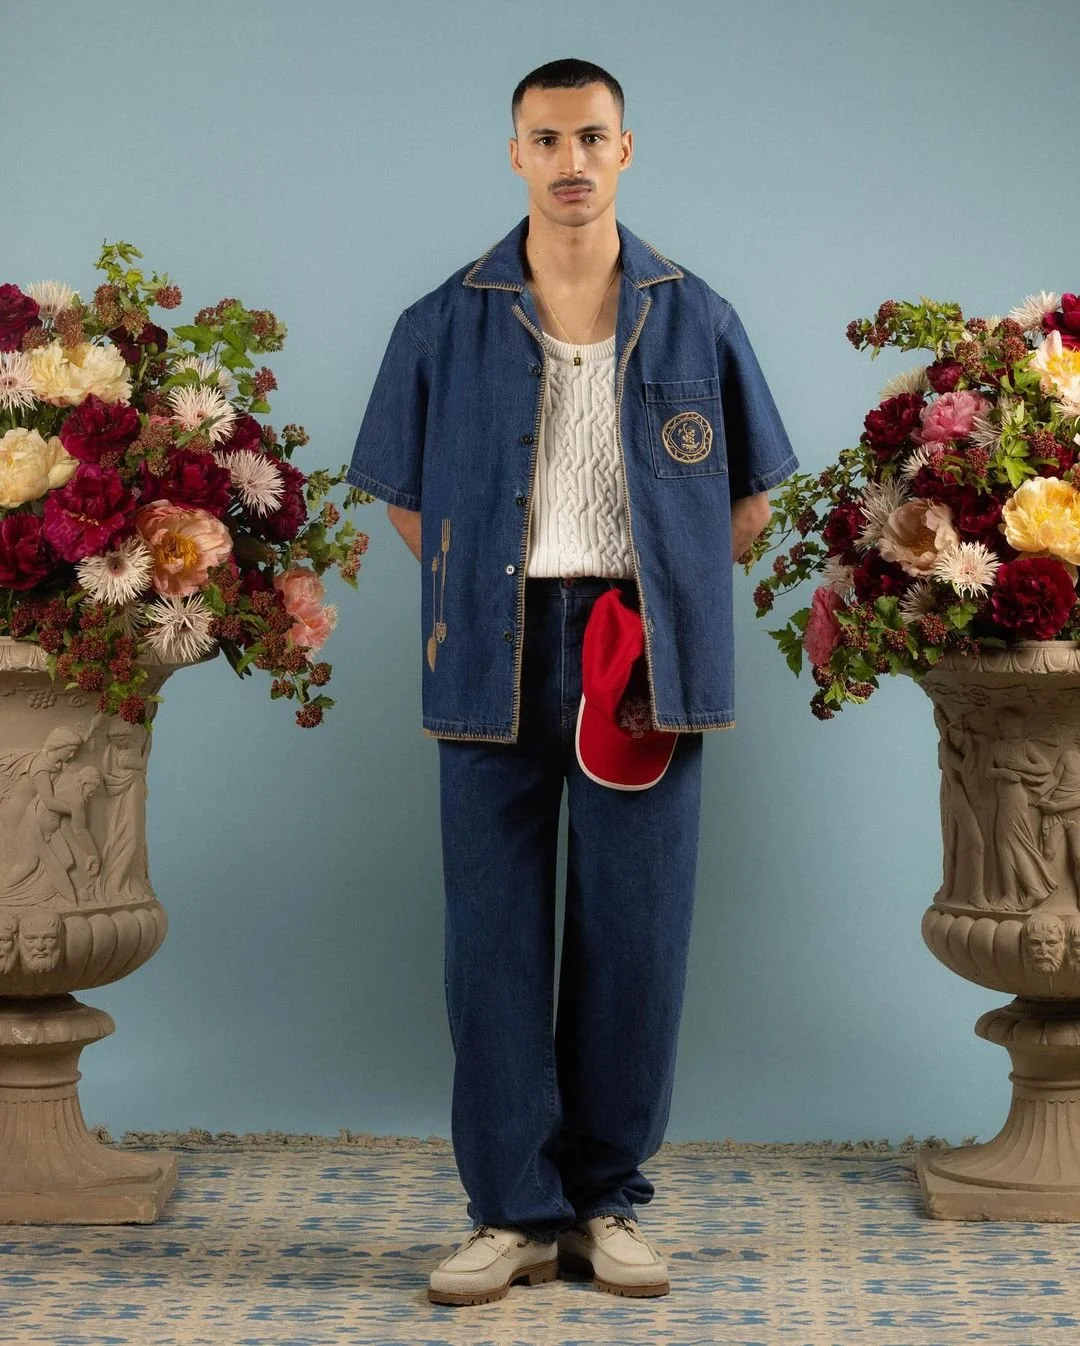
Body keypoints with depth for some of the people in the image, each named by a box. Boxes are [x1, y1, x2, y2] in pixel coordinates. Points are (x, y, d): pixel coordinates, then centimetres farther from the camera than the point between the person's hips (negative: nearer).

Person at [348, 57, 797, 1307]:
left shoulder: (697, 320, 6)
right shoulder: (444, 326, 4)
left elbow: (748, 499, 13)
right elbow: (405, 498, 11)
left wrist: (664, 595, 4)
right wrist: (485, 592, 2)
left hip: (647, 654, 0)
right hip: (496, 653, 0)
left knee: (635, 935, 3)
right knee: (494, 934, 1)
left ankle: (610, 1201, 15)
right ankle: (516, 1210, 10)